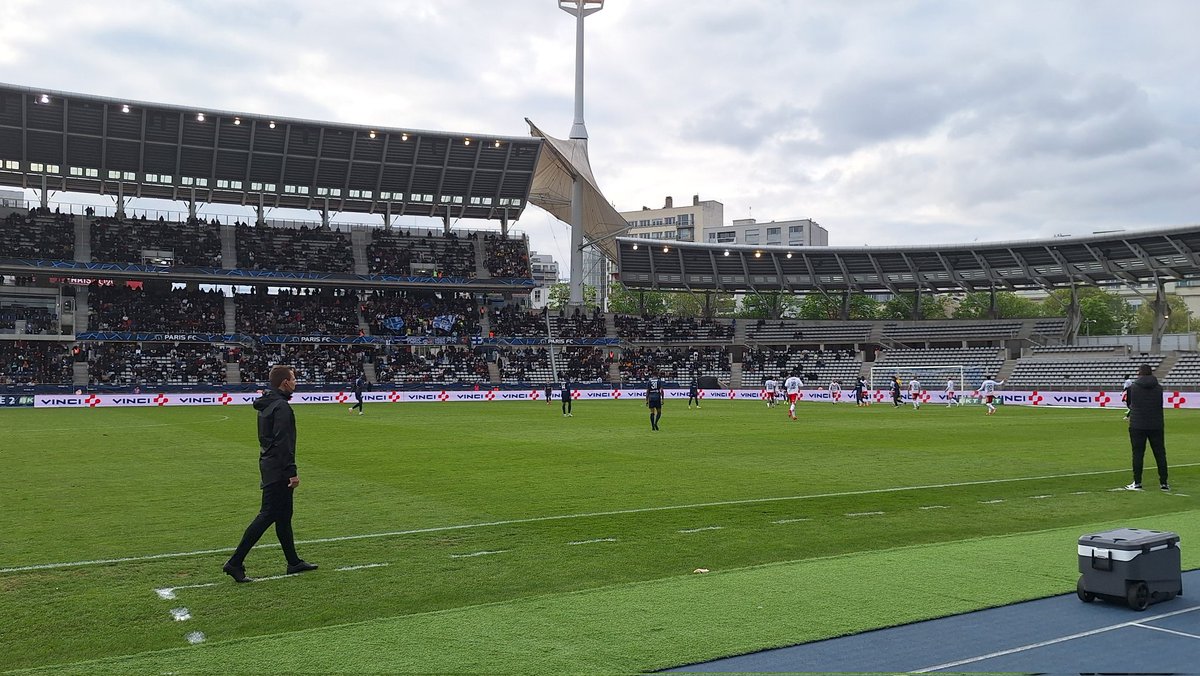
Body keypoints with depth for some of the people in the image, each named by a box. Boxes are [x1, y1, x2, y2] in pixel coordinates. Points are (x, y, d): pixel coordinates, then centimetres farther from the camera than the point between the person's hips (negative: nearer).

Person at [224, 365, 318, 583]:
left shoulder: (266, 404, 13)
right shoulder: (281, 407, -17)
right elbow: (283, 443, -23)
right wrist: (292, 472, -21)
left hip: (269, 465, 10)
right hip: (278, 470, -10)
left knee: (284, 516, 14)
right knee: (267, 515, -7)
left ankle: (294, 562, 22)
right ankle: (235, 563, -6)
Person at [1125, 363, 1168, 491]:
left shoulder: (1133, 387, -4)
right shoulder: (1159, 388, 3)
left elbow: (1129, 404, 7)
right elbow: (1160, 405, 14)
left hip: (1137, 425, -2)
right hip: (1156, 425, 2)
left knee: (1137, 453, 1)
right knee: (1160, 454, 8)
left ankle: (1137, 483, 0)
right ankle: (1164, 483, 11)